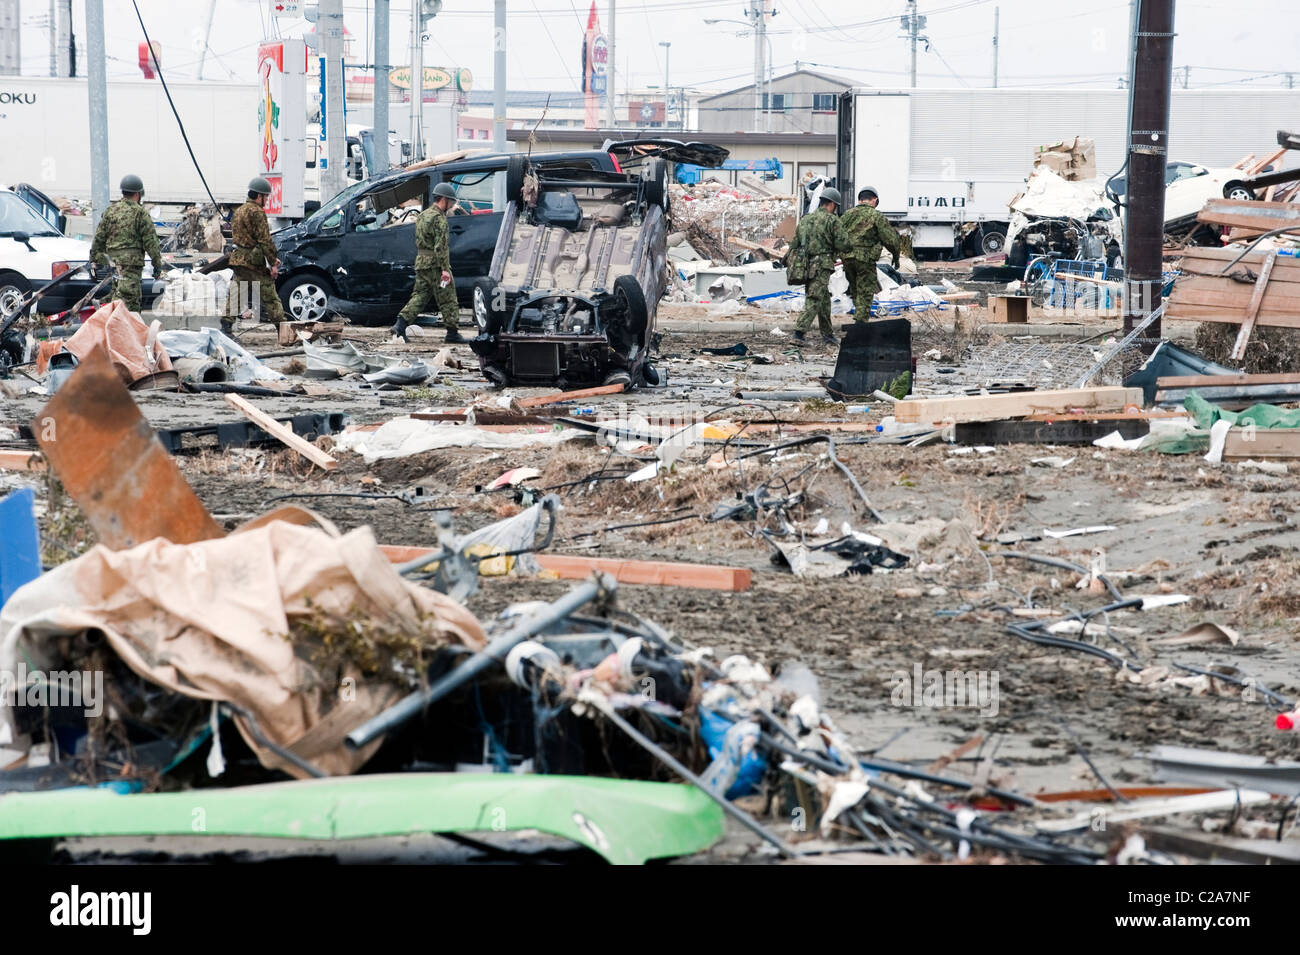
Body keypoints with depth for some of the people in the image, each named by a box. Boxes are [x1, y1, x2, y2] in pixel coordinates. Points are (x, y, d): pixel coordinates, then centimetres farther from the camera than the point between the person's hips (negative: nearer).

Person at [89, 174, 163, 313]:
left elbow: (99, 237, 14)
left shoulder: (110, 211, 12)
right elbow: (150, 240, -5)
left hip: (112, 259, 6)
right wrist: (157, 263, -1)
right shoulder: (140, 212, -5)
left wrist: (96, 259, 20)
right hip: (131, 260, -6)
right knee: (128, 297, -10)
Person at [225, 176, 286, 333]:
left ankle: (227, 323, 5)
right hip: (253, 261, -8)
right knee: (269, 294, -2)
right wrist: (273, 263, -14)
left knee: (235, 293, 9)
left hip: (238, 260, 8)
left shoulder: (239, 211, 18)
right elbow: (265, 240, -17)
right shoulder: (256, 212, -12)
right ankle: (281, 324, 1)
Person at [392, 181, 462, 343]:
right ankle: (452, 332, 4)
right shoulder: (439, 218, -13)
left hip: (421, 262, 8)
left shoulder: (422, 216, 17)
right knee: (448, 299, 0)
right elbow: (441, 246, -20)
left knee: (420, 295, 8)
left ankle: (401, 324, -7)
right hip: (435, 264, -8)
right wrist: (445, 269, -22)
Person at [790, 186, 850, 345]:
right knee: (813, 300, -10)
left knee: (824, 299, 18)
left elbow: (794, 244, 16)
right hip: (822, 265, -7)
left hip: (806, 265, 7)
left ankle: (828, 334, 23)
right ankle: (799, 332, -20)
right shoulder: (832, 220, -7)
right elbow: (842, 244, -9)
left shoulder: (805, 219, 15)